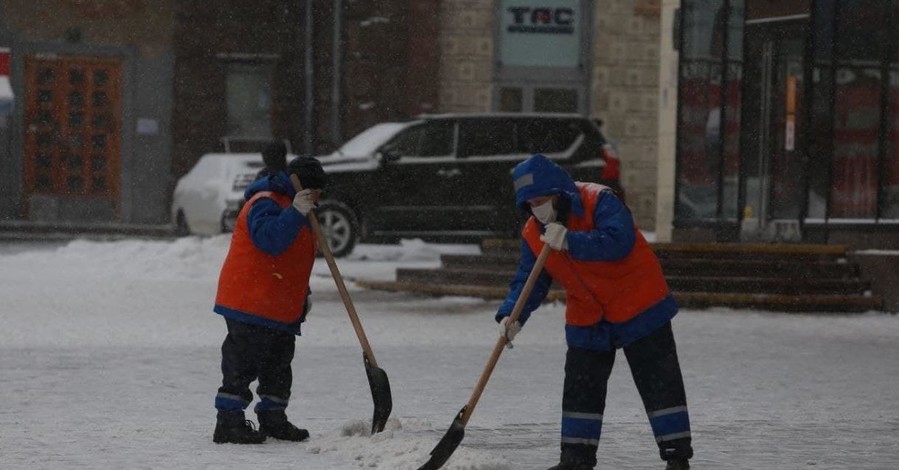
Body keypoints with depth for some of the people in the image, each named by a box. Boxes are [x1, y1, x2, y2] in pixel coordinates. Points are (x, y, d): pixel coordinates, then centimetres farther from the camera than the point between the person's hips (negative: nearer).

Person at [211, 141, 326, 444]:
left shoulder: (289, 207, 21)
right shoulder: (265, 204, -13)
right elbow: (270, 239, -32)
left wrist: (303, 295, 23)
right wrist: (296, 213, -39)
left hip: (281, 310, 10)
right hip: (250, 305, -10)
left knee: (278, 365, 16)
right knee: (242, 364, -9)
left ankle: (273, 419, 26)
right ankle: (228, 422, -7)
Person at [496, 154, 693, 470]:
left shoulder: (599, 202, -19)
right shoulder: (534, 234, -1)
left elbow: (619, 241, -33)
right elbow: (528, 279, 0)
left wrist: (569, 241, -37)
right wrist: (513, 316, -17)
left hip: (637, 306, -6)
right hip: (586, 319, 6)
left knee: (660, 383, -3)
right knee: (580, 388, 7)